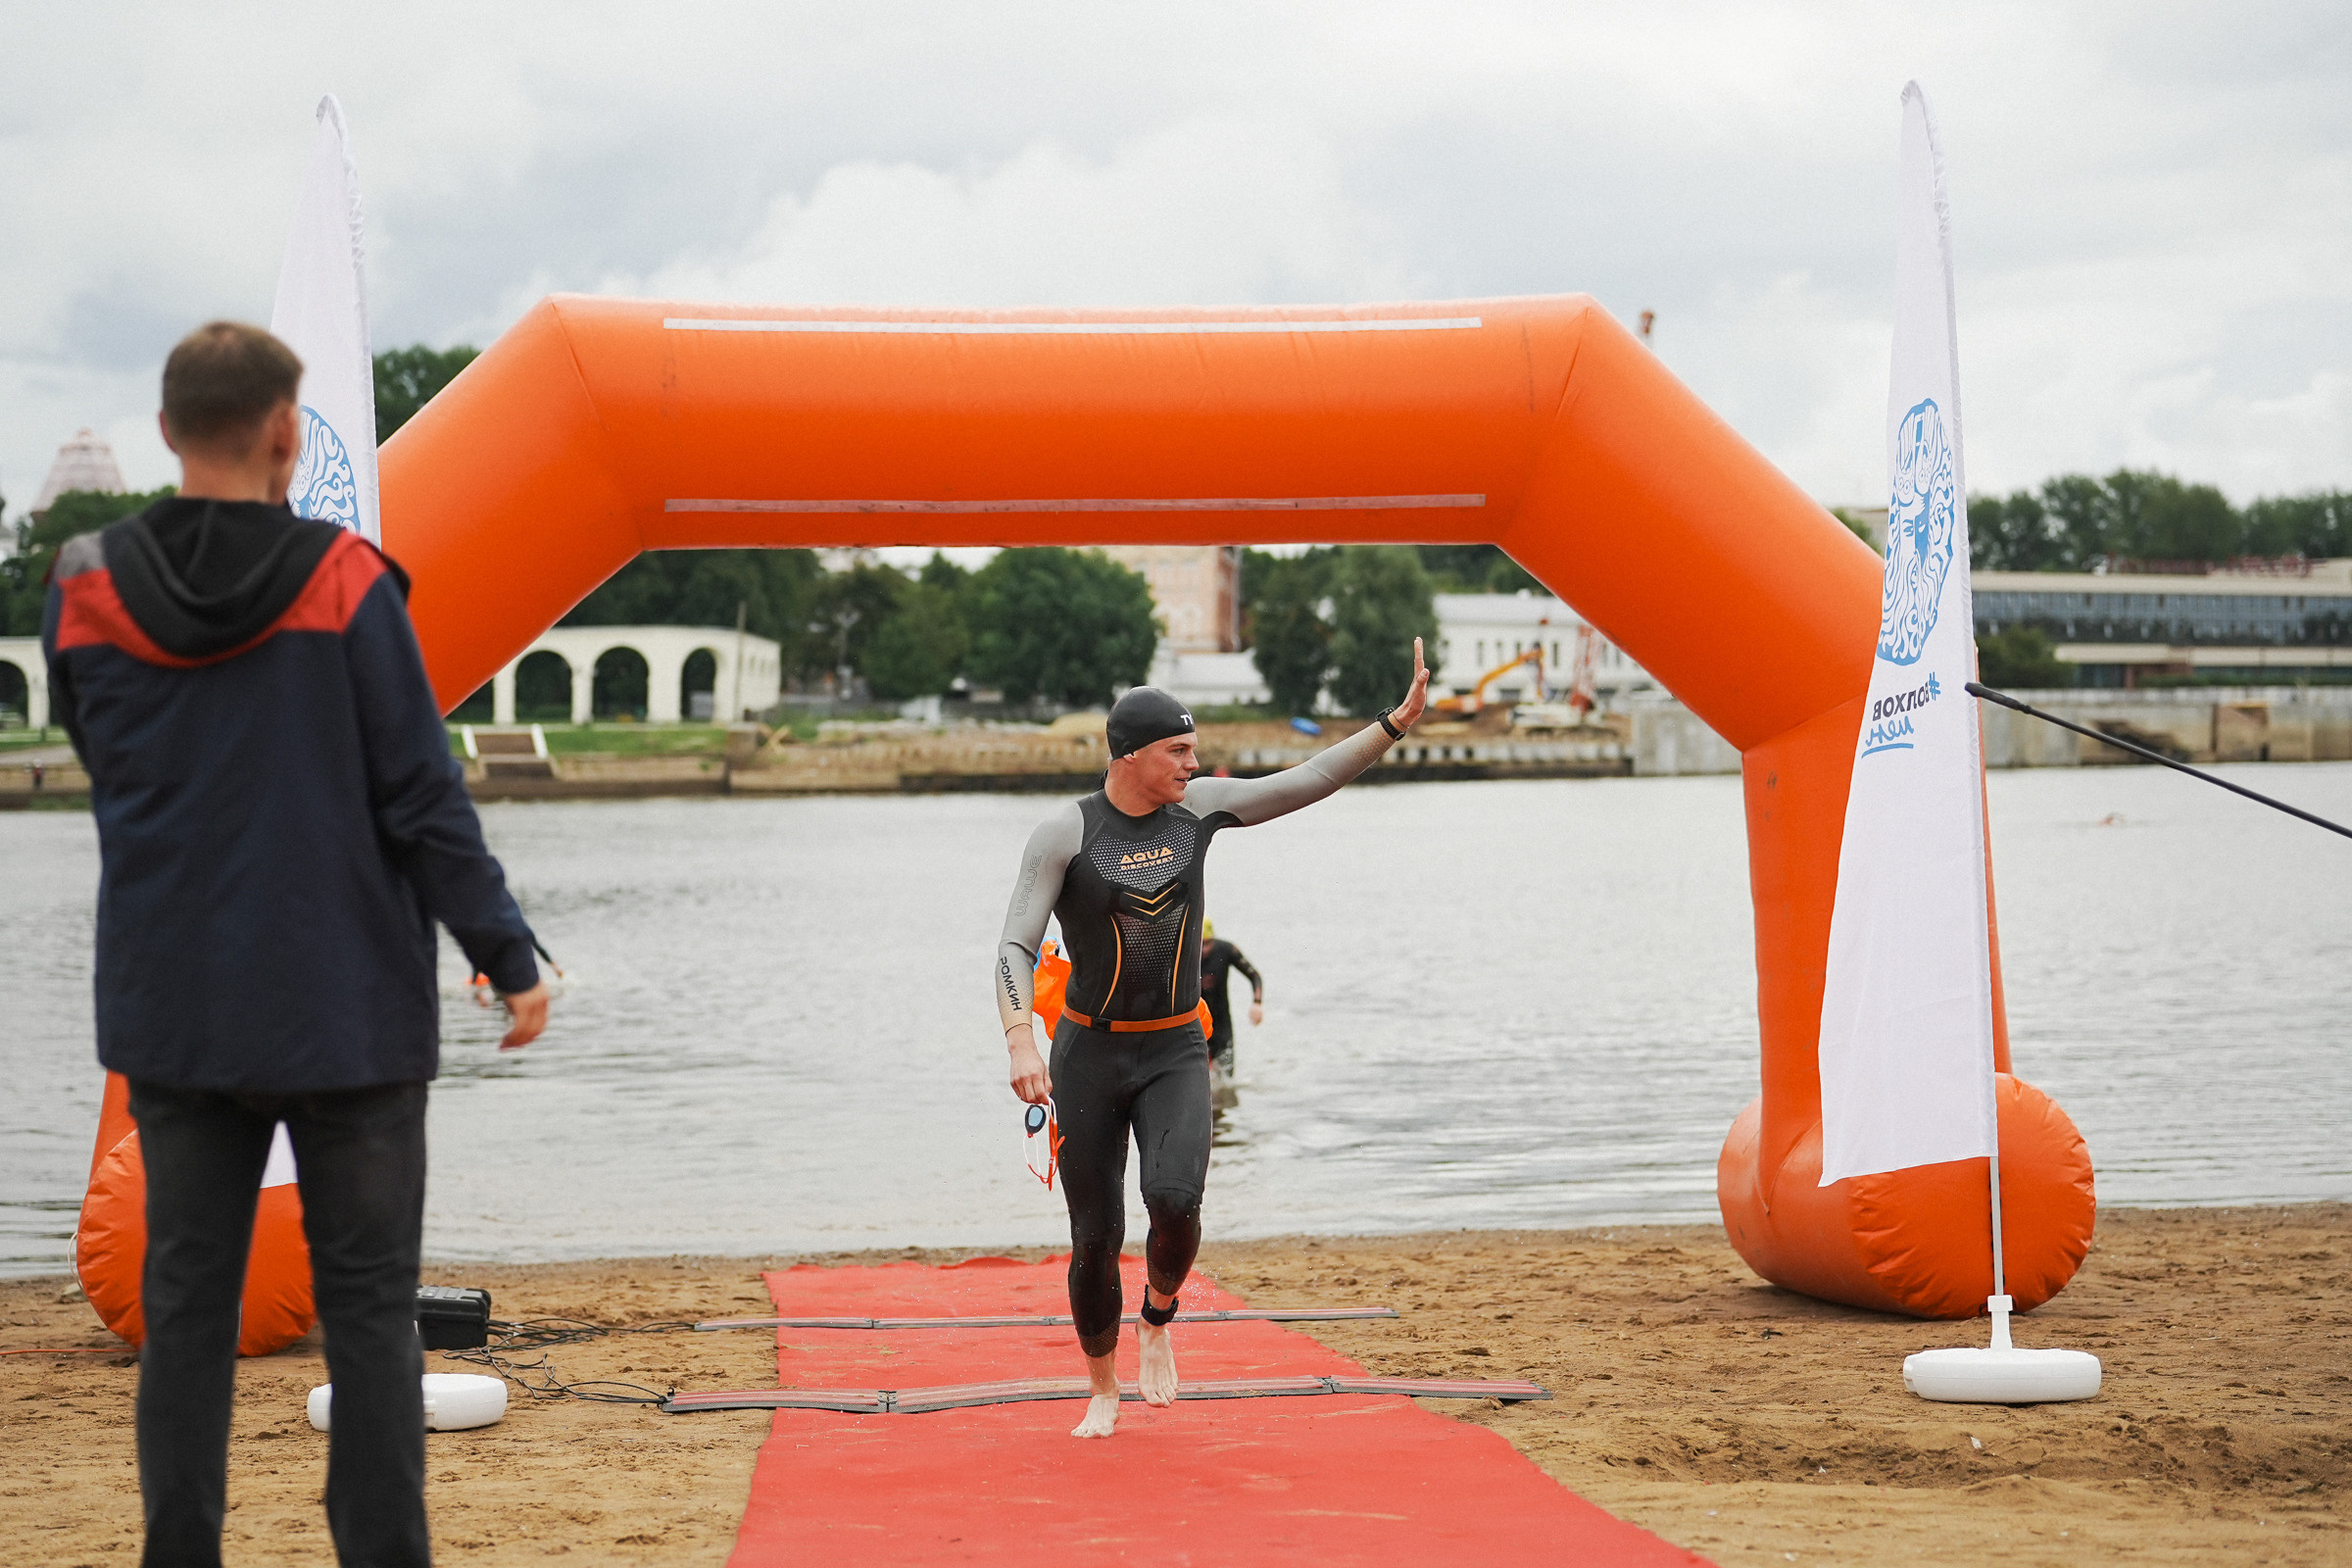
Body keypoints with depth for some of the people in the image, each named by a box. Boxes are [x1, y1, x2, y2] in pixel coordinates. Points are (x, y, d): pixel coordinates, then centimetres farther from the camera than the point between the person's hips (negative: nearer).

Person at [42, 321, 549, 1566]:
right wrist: (508, 958, -2)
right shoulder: (345, 585, -11)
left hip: (171, 1008, 3)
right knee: (367, 1308, 4)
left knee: (185, 1306, 10)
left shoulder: (86, 590, 0)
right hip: (347, 1006, -3)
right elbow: (420, 797, -9)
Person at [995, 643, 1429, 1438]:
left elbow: (1312, 779, 3)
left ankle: (1158, 1315, 9)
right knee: (1095, 1237, 1)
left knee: (1175, 1201, -24)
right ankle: (1103, 1391, 24)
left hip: (1176, 1054, 2)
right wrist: (1020, 1042, -31)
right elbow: (1015, 948, -15)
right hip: (1088, 1054, -2)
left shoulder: (1198, 807, 0)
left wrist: (1399, 720, -5)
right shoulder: (1063, 834, -10)